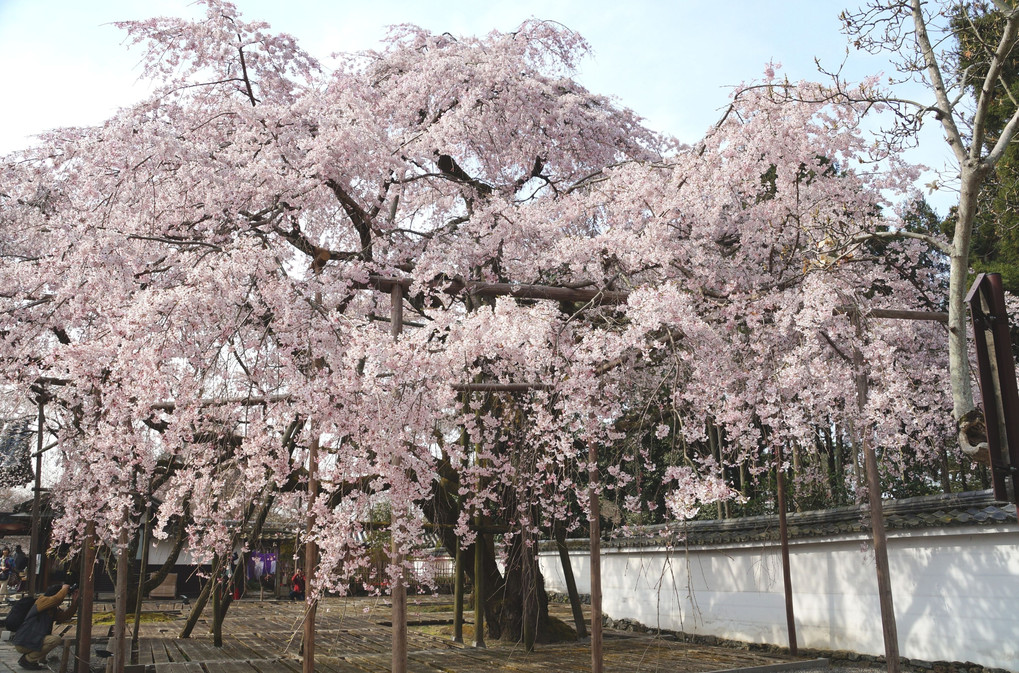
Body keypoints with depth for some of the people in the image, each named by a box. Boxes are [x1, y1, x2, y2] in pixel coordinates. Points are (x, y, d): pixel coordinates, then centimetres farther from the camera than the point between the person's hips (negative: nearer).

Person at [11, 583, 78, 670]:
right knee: (55, 640, -22)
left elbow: (64, 616, 7)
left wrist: (74, 602, -1)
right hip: (22, 643, -10)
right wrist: (65, 588, -12)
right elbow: (57, 598, -29)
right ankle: (26, 660, -7)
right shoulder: (41, 601, -12)